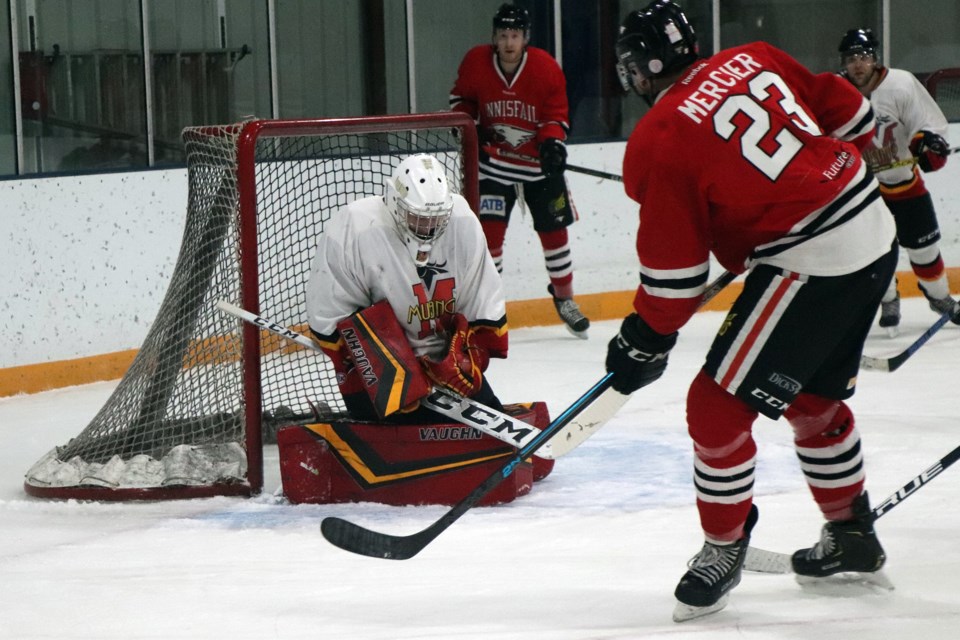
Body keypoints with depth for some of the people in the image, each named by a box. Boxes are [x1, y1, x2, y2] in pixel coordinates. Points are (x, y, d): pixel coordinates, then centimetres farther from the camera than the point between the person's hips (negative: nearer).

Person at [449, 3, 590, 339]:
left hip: (539, 162, 0)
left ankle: (564, 298, 26)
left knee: (554, 230, 8)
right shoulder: (476, 63, -12)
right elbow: (460, 97, 6)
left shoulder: (546, 69, -16)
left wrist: (552, 142, -28)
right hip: (494, 159, 0)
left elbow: (556, 114, -10)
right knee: (489, 229, -10)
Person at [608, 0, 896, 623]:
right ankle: (852, 534, 37)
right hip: (875, 231, 9)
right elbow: (849, 113, 15)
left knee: (718, 405, 1)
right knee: (815, 397, 25)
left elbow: (674, 271, -10)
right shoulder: (755, 59, 6)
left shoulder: (658, 143, -13)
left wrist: (645, 339, 4)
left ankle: (724, 548, 13)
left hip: (809, 263, -9)